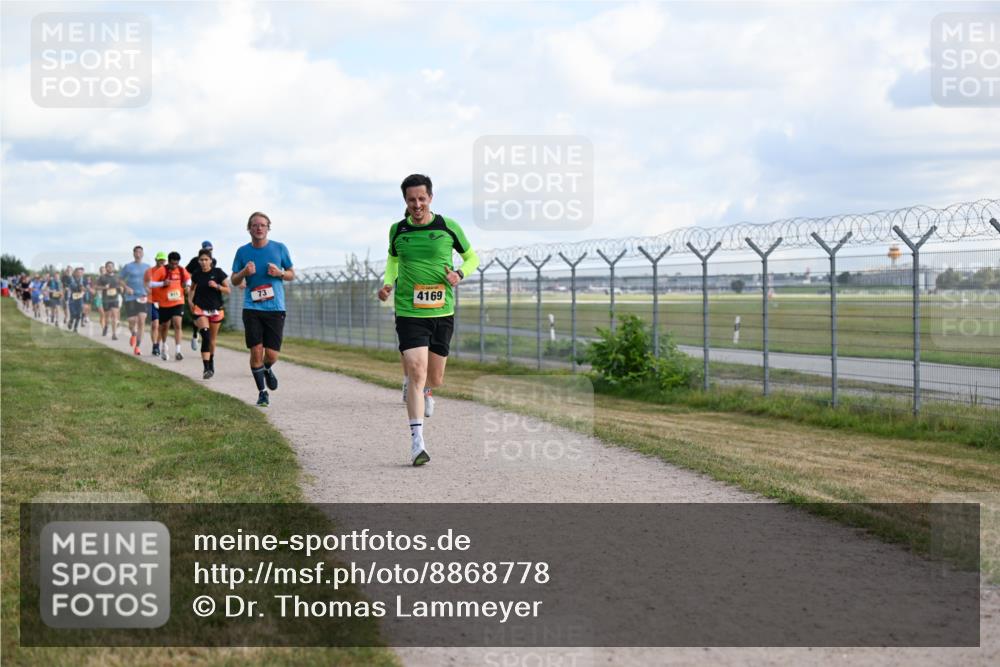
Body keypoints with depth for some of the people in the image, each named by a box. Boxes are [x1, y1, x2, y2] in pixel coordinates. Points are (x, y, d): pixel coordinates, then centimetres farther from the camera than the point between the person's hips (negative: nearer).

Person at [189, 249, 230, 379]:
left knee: (212, 339, 12)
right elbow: (193, 288, 19)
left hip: (215, 309, 0)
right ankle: (206, 368, -24)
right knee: (205, 336, -19)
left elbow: (228, 290, -2)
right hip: (200, 309, 0)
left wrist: (217, 286, -19)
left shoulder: (218, 273, -5)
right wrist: (190, 299, 3)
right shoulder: (196, 275, 1)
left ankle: (211, 363, 36)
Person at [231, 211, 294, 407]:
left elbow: (292, 274, 12)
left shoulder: (279, 248, 4)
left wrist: (279, 273, -10)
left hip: (275, 308, 0)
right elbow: (234, 281, 10)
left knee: (271, 354, -4)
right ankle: (262, 392, 10)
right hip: (252, 308, 0)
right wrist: (244, 272, -11)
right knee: (256, 351, -6)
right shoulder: (242, 251, 5)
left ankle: (267, 369, 33)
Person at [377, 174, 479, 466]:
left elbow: (472, 257, 12)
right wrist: (388, 283, 3)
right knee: (417, 373, -16)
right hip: (409, 313, -1)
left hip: (442, 313, 1)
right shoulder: (397, 230, 2)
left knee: (434, 379, 11)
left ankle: (422, 389, 51)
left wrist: (459, 273, -9)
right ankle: (417, 441, -13)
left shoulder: (448, 227, -1)